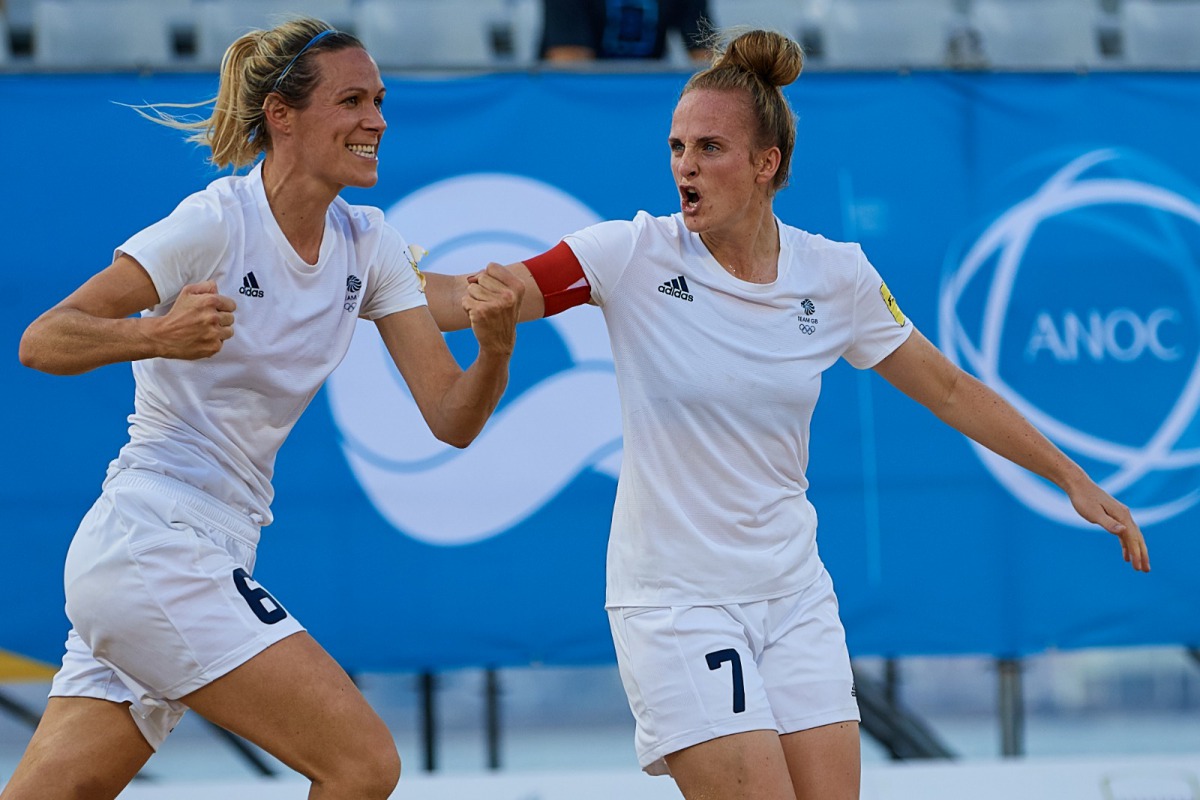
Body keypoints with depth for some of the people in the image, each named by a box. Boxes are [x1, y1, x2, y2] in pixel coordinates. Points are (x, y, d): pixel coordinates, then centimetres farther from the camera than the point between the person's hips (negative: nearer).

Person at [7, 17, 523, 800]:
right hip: (152, 545, -7)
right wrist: (159, 334, -34)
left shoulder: (369, 245, 8)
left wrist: (496, 347, -18)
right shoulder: (218, 222, -12)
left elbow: (452, 419, 4)